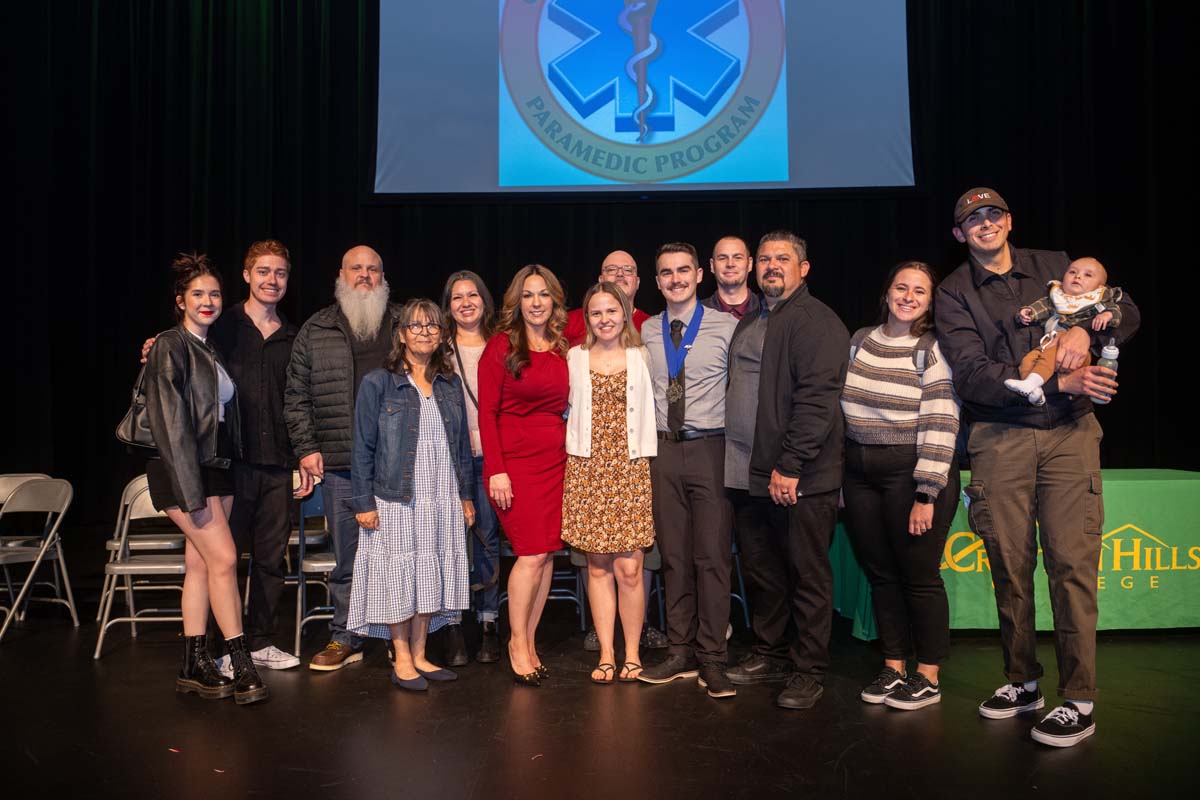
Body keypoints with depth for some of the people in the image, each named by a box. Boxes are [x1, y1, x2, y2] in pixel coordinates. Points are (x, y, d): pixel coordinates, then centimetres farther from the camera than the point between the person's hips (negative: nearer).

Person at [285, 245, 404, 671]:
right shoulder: (315, 332, 10)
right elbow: (296, 396, 11)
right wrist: (306, 448, 3)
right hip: (340, 465, 1)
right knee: (346, 558, 6)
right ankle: (345, 639, 19)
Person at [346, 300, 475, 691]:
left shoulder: (450, 384, 10)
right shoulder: (378, 383, -4)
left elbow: (462, 444, 13)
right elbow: (363, 447, -5)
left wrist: (466, 494, 11)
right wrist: (363, 502, -9)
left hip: (442, 499, 4)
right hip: (396, 500, -4)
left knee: (429, 577, 10)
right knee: (399, 576, 3)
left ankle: (419, 655, 22)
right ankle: (401, 659, 16)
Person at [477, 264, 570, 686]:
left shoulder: (562, 349, 12)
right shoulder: (501, 346, -2)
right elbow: (486, 412, -6)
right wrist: (496, 470, -12)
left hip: (556, 462, 5)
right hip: (515, 463, -5)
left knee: (547, 554, 4)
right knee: (532, 553, -8)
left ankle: (529, 642, 18)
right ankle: (518, 642, 11)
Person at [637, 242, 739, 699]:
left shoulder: (726, 326, -1)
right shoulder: (646, 331, 9)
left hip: (710, 449, -3)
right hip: (663, 451, 3)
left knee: (713, 556, -2)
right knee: (674, 557, 9)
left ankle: (711, 660, 8)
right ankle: (681, 654, 20)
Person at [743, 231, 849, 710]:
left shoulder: (816, 321, -9)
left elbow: (817, 398, -18)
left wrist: (789, 465, -21)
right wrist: (761, 468, 13)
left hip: (803, 477, -8)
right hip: (758, 474, 8)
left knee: (808, 575, 2)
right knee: (761, 566, 16)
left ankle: (809, 672, 14)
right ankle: (771, 652, 32)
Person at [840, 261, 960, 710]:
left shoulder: (933, 351, -7)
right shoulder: (860, 341, 10)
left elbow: (939, 426, -13)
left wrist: (926, 495, -17)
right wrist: (842, 474, 12)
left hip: (912, 472, -5)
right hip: (860, 472, 5)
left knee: (919, 575, 2)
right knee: (880, 573, 11)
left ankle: (928, 678, 16)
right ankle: (893, 668, 24)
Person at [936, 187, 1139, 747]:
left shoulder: (1054, 266, 14)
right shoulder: (953, 295, 6)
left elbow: (1127, 312, 13)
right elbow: (971, 375, -7)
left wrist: (1084, 329, -10)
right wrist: (1057, 382, -16)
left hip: (1068, 432, 0)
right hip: (999, 438, 0)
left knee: (1071, 561, -7)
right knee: (1009, 563, 5)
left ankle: (1079, 700, 0)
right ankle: (1022, 682, 20)